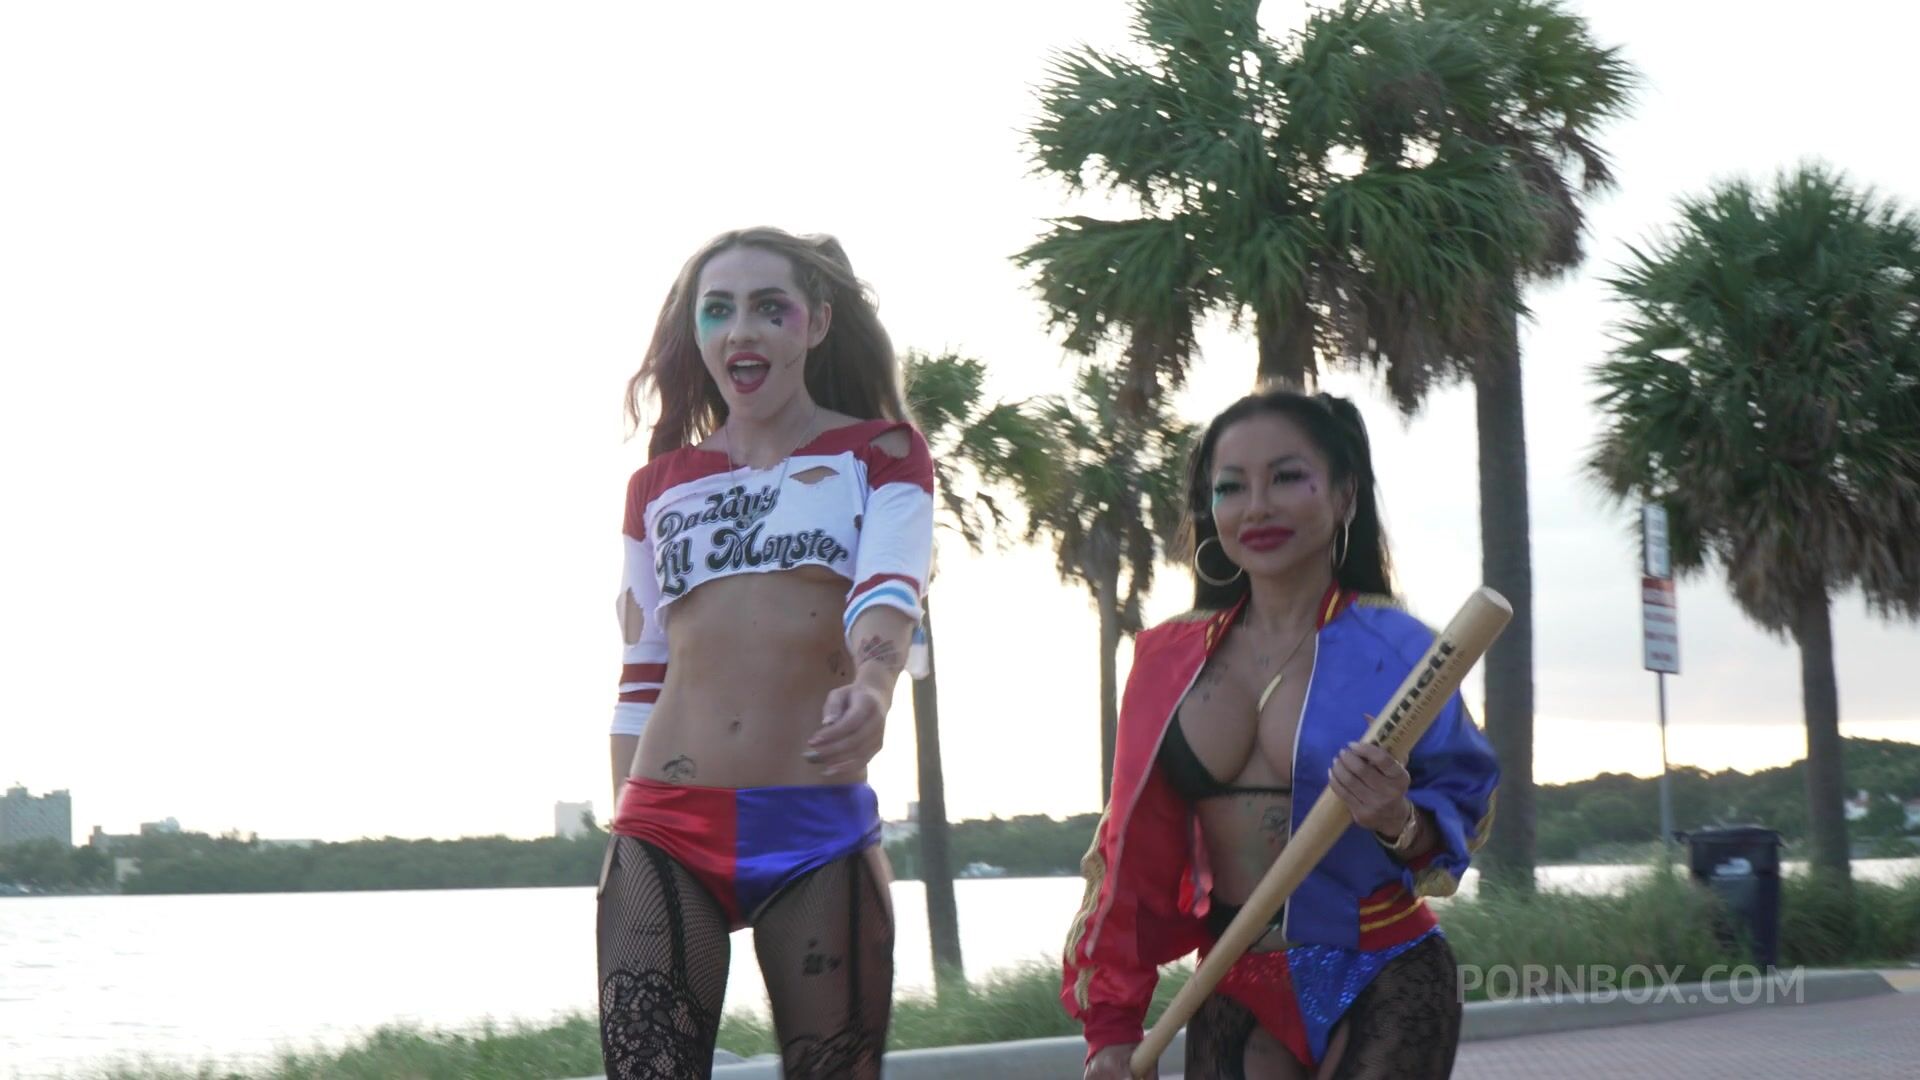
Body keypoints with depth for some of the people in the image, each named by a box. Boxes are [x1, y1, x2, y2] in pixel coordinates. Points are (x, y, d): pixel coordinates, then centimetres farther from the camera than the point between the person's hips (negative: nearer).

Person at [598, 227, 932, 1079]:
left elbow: (889, 587, -14)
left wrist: (872, 683, -35)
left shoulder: (879, 454, 6)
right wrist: (626, 837, 14)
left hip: (821, 832, -2)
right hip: (665, 834, 2)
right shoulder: (659, 485, 15)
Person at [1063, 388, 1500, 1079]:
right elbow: (1133, 852, 6)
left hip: (1381, 989, -3)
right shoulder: (1169, 659, 3)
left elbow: (1461, 824, -4)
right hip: (1234, 991, 3)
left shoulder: (1394, 649, -8)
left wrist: (1400, 821, -26)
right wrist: (1113, 1022, 4)